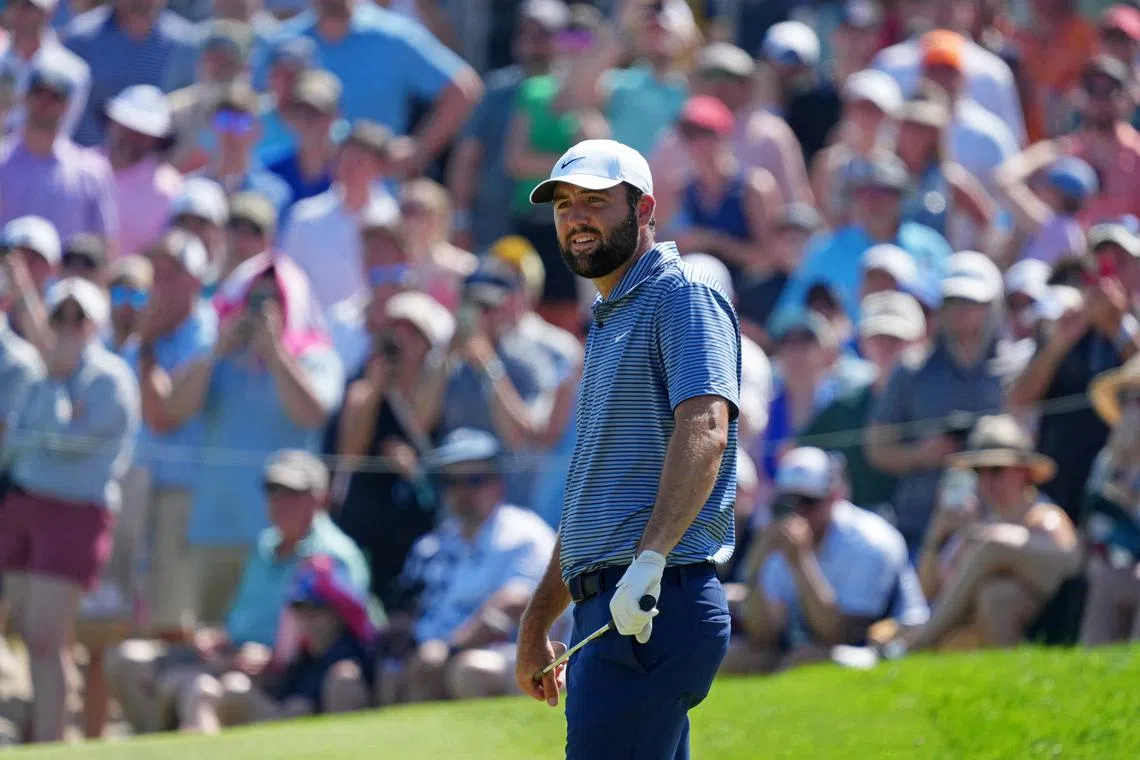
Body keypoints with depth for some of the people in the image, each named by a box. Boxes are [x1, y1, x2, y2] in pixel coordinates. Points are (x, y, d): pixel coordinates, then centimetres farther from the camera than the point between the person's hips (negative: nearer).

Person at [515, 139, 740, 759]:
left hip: (653, 609, -10)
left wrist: (650, 558, -34)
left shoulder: (683, 298, -4)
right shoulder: (608, 323, 26)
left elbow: (704, 430, -21)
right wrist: (536, 624, 30)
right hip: (608, 610, 10)